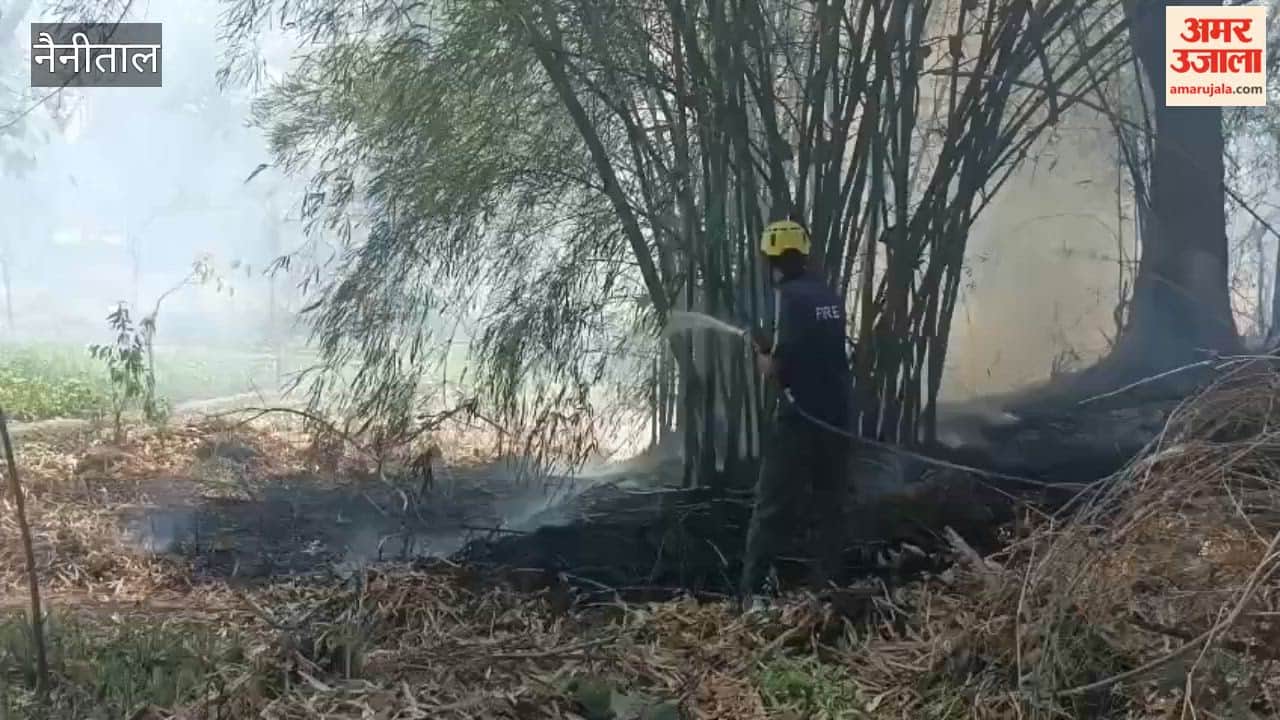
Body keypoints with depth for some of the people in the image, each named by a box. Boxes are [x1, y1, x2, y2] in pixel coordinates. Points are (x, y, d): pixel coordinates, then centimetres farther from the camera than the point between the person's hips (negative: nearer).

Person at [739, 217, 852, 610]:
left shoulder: (790, 295, -11)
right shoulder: (829, 294, 11)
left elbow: (778, 366, -16)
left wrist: (762, 356, 4)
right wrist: (774, 345, 18)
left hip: (802, 417, -7)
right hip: (836, 414, 7)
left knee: (772, 506, -3)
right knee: (830, 503, 13)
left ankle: (751, 591, -4)